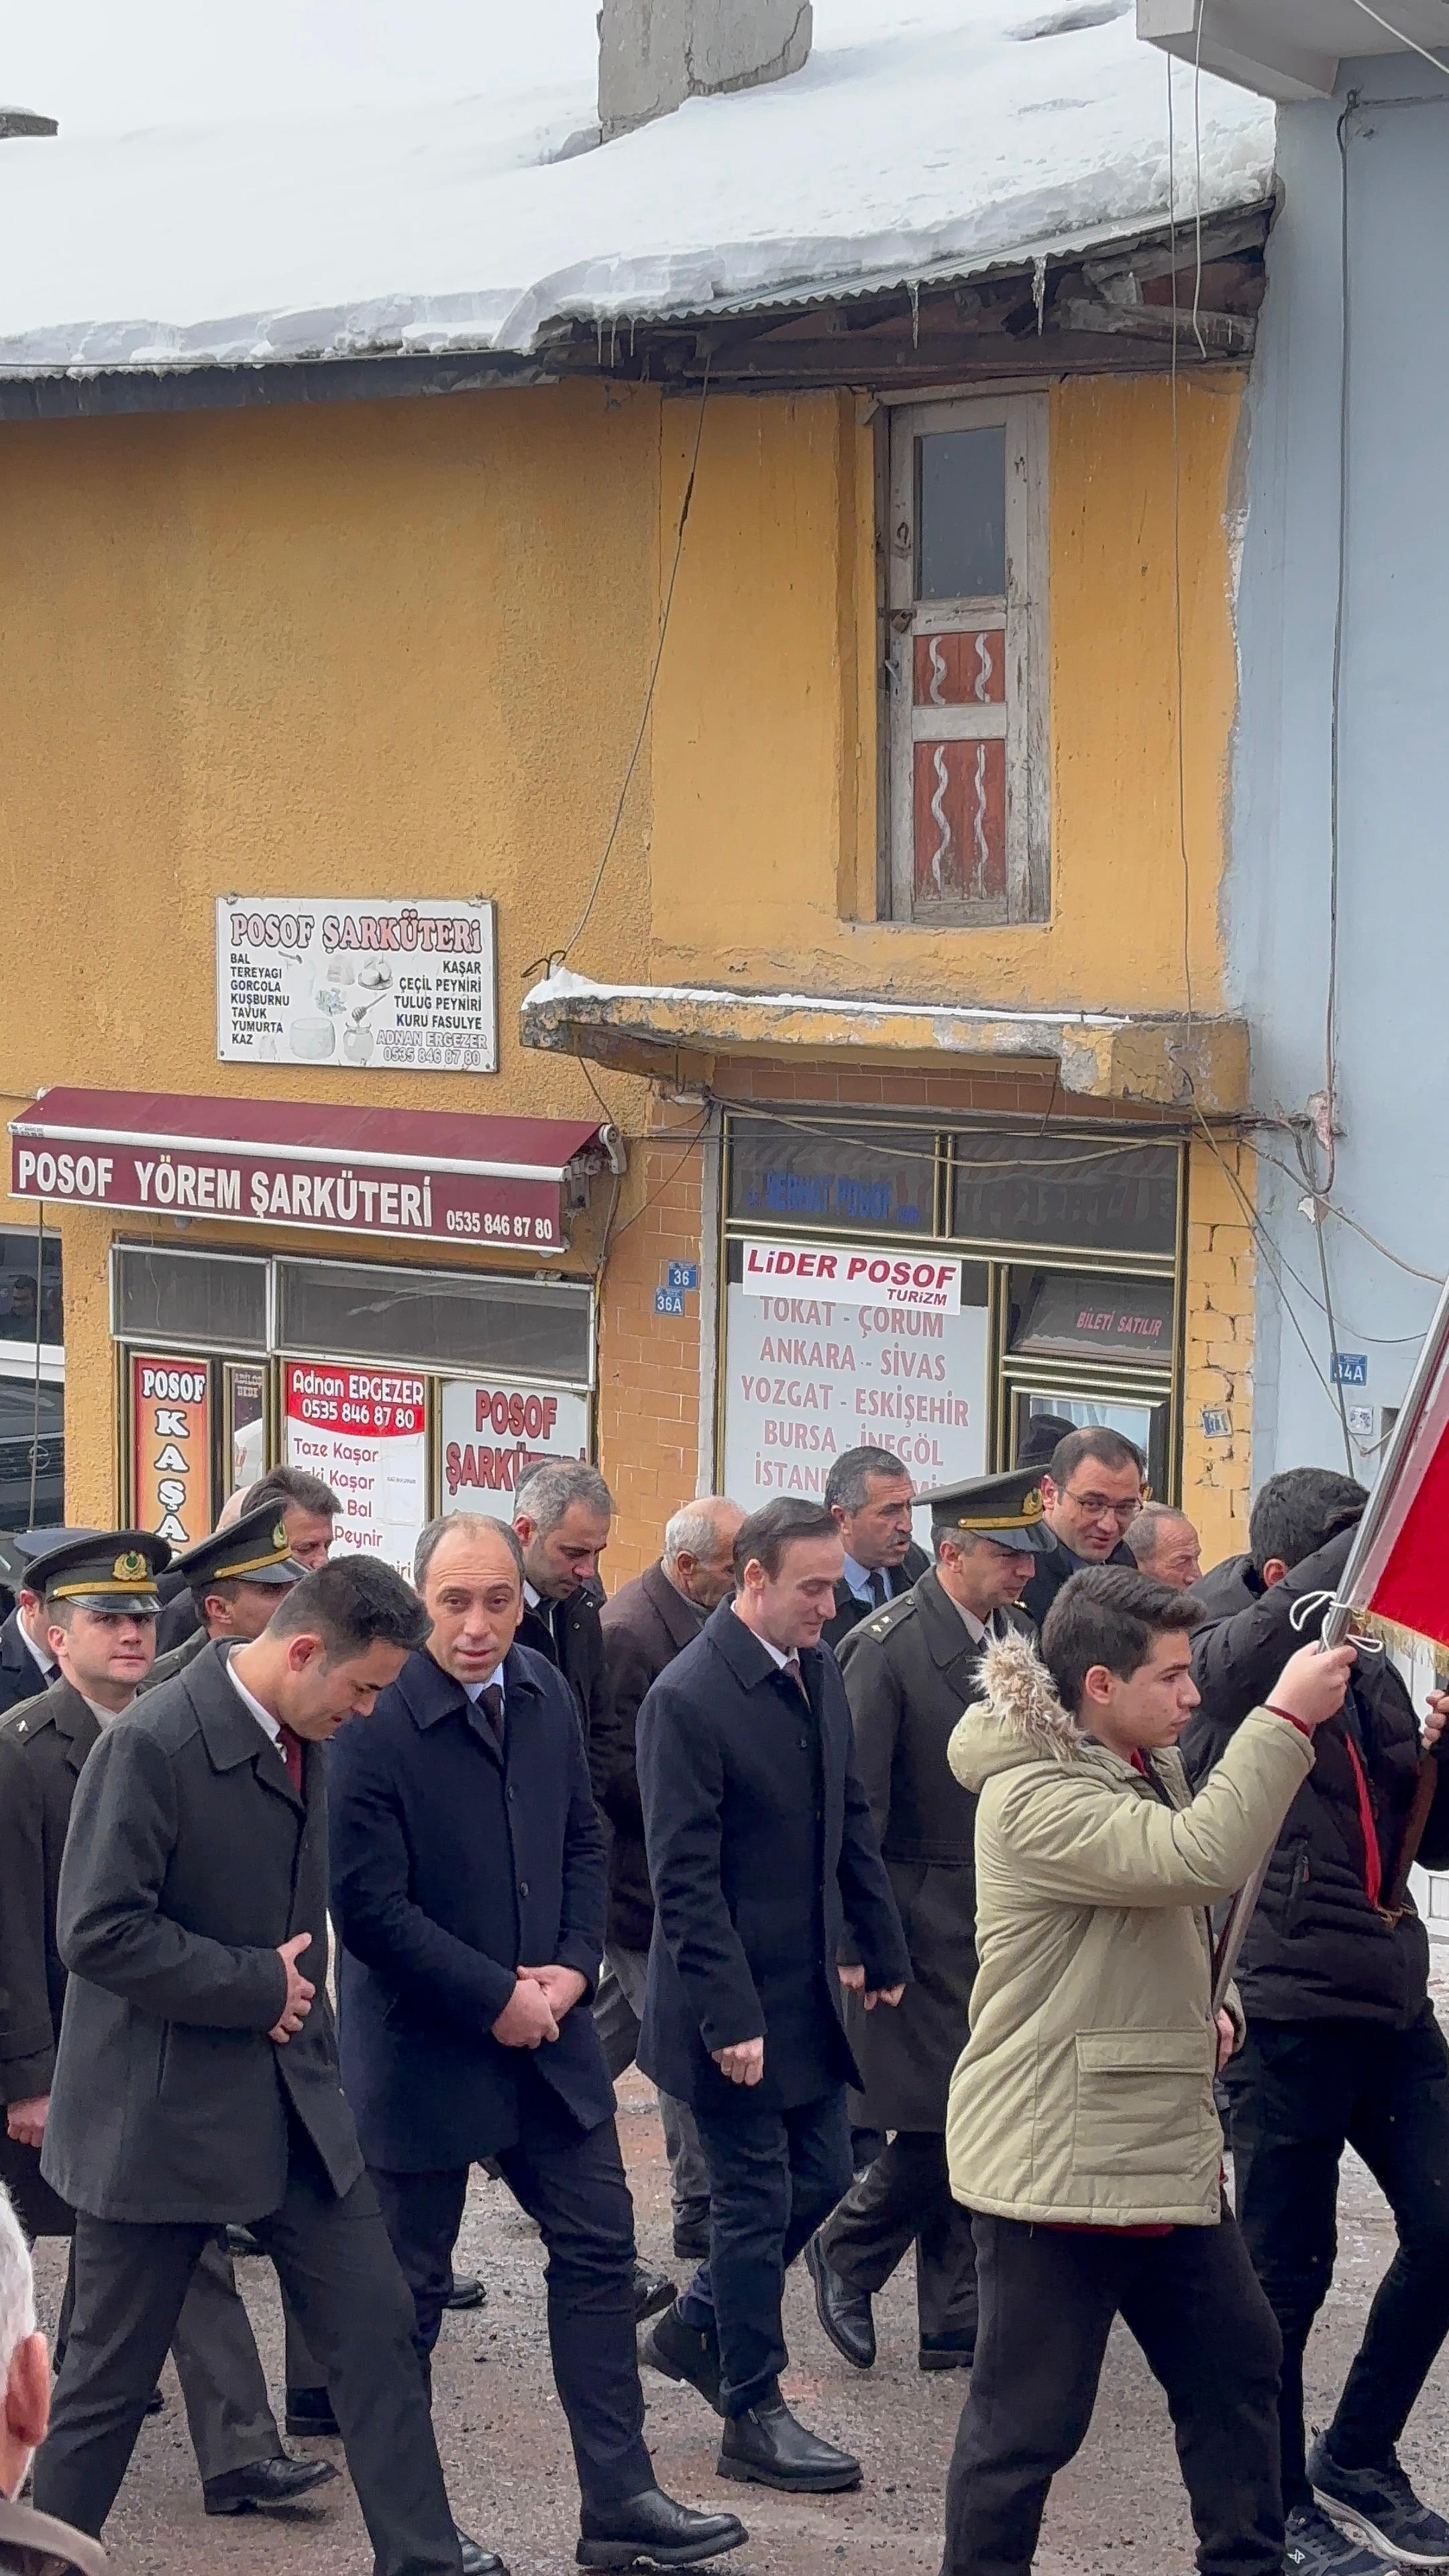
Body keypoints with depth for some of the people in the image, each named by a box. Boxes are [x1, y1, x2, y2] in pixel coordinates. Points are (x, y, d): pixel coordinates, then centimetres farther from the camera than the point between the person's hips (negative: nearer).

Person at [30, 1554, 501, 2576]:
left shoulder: (302, 1740, 6)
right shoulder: (154, 1746, -20)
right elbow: (99, 1933, -25)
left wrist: (300, 1997, 9)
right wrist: (257, 1986, -19)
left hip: (293, 2097, 8)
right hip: (164, 2111, -7)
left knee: (379, 2327, 8)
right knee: (110, 2377, 4)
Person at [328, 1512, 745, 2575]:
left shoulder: (547, 1697, 2)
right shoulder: (376, 1720, -20)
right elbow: (371, 1907, -20)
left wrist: (573, 1967, -3)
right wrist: (495, 1999, -17)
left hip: (543, 2027, 6)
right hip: (422, 2044, -6)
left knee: (600, 2250, 6)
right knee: (409, 2286, 6)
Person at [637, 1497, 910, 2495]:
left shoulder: (821, 1673, 5)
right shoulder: (688, 1699, -19)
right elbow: (685, 1878, -20)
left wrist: (884, 1951, 14)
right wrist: (730, 2019, -21)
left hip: (812, 1990, 8)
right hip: (737, 2001, -8)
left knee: (822, 2177, 14)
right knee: (759, 2198, 2)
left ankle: (696, 2328, 34)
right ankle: (753, 2412, 15)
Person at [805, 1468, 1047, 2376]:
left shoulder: (1024, 1638, 8)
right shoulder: (888, 1646, -11)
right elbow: (855, 1801, -13)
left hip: (1008, 1923, 6)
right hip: (926, 1922, -6)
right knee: (944, 2121, -8)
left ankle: (957, 2322, 15)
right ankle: (846, 2255, 16)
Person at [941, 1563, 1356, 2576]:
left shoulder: (1149, 1769, 12)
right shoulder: (1036, 1797, -20)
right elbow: (1200, 1860, -34)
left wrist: (1207, 2006, 8)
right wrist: (1287, 1719, -30)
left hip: (1170, 2150, 10)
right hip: (1055, 2166, -10)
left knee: (1238, 2363, 18)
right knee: (1030, 2418, -2)